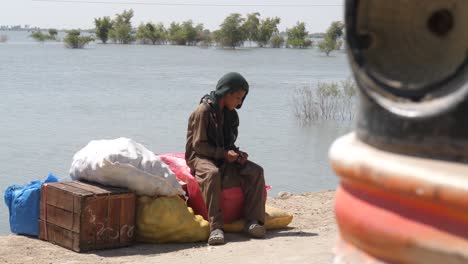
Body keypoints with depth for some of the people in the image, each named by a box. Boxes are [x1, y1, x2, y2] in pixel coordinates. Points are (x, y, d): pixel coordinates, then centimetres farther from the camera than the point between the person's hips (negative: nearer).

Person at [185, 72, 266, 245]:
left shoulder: (231, 114, 11)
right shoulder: (203, 111, -13)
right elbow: (198, 145, -15)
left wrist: (236, 153, -4)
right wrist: (224, 153, -22)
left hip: (223, 158, 7)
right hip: (201, 157, -7)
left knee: (256, 171, -15)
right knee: (212, 173, -41)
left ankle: (253, 221, -17)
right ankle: (215, 227, -44)